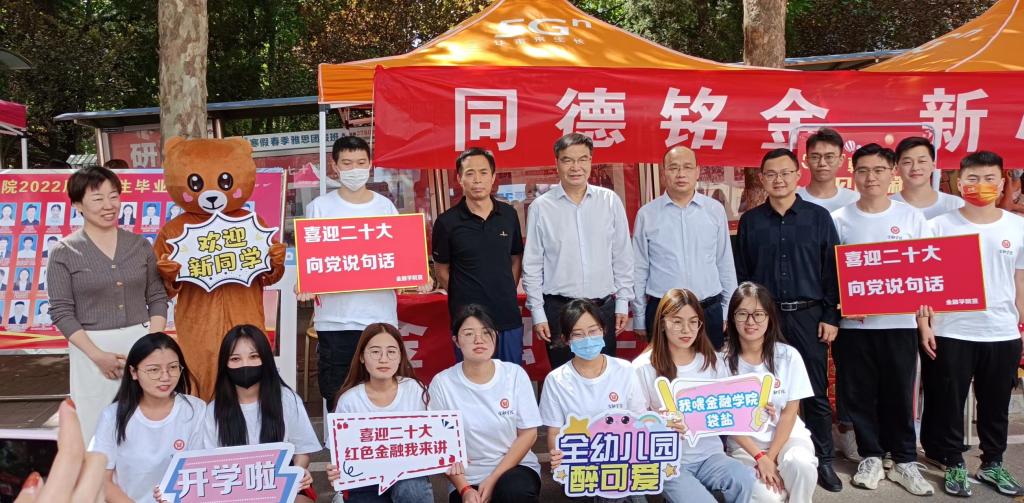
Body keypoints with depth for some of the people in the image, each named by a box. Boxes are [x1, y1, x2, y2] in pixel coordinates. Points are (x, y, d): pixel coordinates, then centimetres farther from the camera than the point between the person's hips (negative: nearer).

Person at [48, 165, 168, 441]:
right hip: (92, 349, -2)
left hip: (141, 343, 2)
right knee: (97, 429, 2)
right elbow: (61, 312, -4)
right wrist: (97, 355, -13)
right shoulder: (64, 252, -2)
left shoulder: (139, 245, 7)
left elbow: (157, 297, 7)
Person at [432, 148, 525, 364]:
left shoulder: (509, 215, 3)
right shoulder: (447, 222, -7)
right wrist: (464, 298, 2)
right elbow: (441, 270, 2)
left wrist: (506, 295, 6)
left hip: (508, 316, 3)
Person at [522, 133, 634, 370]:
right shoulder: (541, 207, -3)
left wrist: (623, 302, 5)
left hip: (603, 307, 2)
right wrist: (537, 312, -1)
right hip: (558, 308, -1)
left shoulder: (610, 201, 1)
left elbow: (622, 256, 6)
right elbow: (532, 265, 0)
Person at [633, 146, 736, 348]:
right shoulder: (646, 214, 0)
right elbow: (639, 269, 4)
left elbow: (726, 264, 9)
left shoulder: (715, 210, 4)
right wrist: (639, 319, 4)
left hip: (709, 311, 1)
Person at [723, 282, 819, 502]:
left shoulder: (788, 356, -5)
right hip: (745, 444, -1)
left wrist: (771, 456, -14)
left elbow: (789, 413, -4)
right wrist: (760, 457, -15)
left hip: (787, 435, 1)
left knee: (800, 464, -34)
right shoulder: (724, 360, -8)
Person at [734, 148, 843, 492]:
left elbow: (832, 270, 1)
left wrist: (831, 317, -3)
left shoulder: (818, 217, 2)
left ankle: (823, 461, 17)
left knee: (816, 392, 5)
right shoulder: (750, 221, 5)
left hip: (807, 316, -1)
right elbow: (740, 273, 7)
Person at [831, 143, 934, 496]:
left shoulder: (911, 216, 3)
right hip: (853, 323, 0)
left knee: (899, 395, 8)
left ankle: (905, 462, 22)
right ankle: (871, 457, 23)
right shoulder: (839, 219, 1)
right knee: (859, 395, 8)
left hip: (899, 322, 0)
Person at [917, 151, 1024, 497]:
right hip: (951, 332, -2)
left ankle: (993, 463, 32)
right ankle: (954, 465, 23)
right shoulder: (940, 226, -4)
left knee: (996, 405, 15)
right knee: (949, 403, 7)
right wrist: (924, 324, -8)